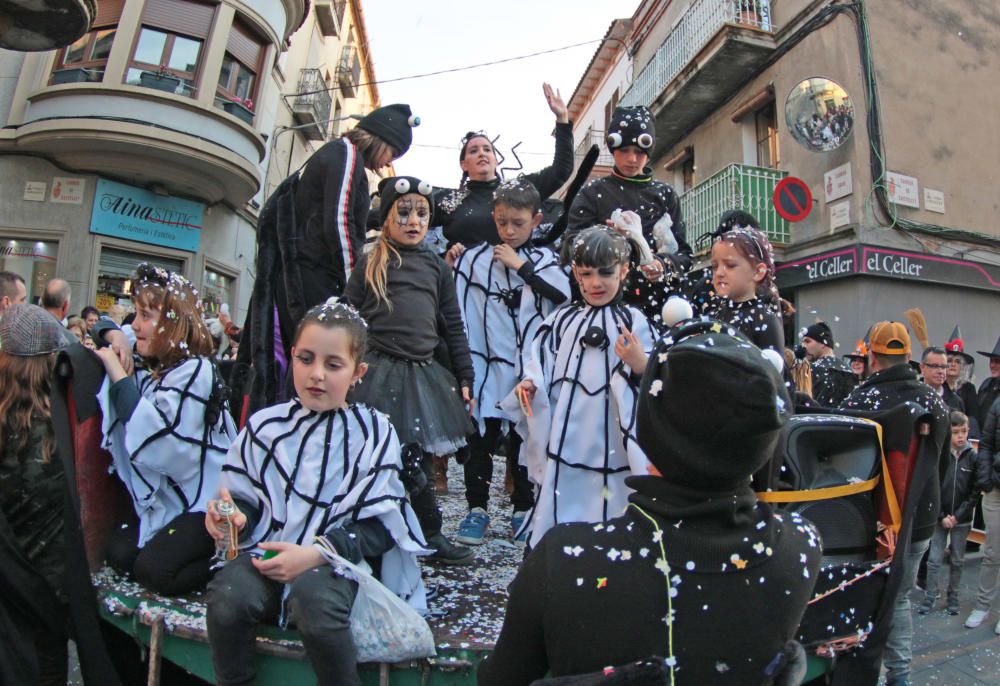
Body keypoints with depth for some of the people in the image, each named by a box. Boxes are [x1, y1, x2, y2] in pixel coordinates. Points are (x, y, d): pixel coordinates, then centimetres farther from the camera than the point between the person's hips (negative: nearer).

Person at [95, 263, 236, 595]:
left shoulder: (195, 371, -18)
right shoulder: (151, 371, 8)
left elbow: (155, 441, -30)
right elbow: (103, 325, 26)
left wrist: (118, 375, -22)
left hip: (207, 504, -9)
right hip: (169, 500, 9)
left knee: (152, 568, -18)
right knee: (119, 552, 0)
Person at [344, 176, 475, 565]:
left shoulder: (437, 267, 13)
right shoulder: (370, 264, 5)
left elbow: (453, 328, 13)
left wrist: (464, 378, 11)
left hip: (424, 376, 2)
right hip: (378, 372, -2)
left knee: (417, 459, 8)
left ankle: (431, 537, 21)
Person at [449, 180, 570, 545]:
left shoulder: (545, 258, 5)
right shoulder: (474, 258, 0)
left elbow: (564, 293, -14)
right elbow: (459, 314, 1)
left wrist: (522, 265, -10)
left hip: (530, 368, 1)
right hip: (486, 365, -1)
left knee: (525, 439, 11)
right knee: (480, 438, 7)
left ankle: (524, 510, 26)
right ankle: (477, 510, 22)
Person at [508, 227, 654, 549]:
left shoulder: (634, 322, -3)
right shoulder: (562, 319, 3)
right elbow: (541, 364, 8)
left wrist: (639, 363, -25)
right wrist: (530, 385, -10)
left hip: (612, 441, -2)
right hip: (565, 437, 2)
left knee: (608, 506, 12)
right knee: (560, 507, 13)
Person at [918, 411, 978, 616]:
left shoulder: (973, 456, -4)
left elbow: (975, 491, -3)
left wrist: (958, 516, -9)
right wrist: (941, 516, -8)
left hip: (962, 519, 1)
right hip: (940, 517, -1)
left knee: (957, 561, 11)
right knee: (934, 559, 2)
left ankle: (953, 598, 25)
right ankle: (930, 597, 13)